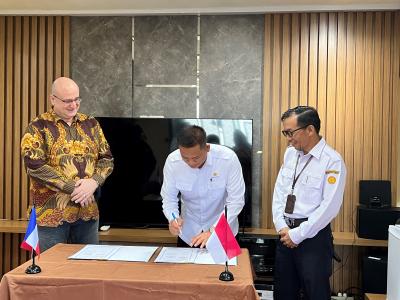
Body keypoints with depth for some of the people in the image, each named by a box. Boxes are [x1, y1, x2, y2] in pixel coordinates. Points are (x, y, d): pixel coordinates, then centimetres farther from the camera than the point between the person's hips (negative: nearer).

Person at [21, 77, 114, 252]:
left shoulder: (91, 124, 9)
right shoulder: (38, 127, -4)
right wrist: (73, 188, -17)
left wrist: (93, 182, -13)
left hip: (88, 211, 4)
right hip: (51, 212, -4)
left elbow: (107, 158, 7)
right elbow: (34, 165, -15)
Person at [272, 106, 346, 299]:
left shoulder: (332, 161, -13)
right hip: (286, 233, 6)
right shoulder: (290, 153, 6)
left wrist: (298, 234, -15)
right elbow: (279, 191, 7)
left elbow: (329, 207, -18)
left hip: (314, 236, -6)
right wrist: (282, 227, -5)